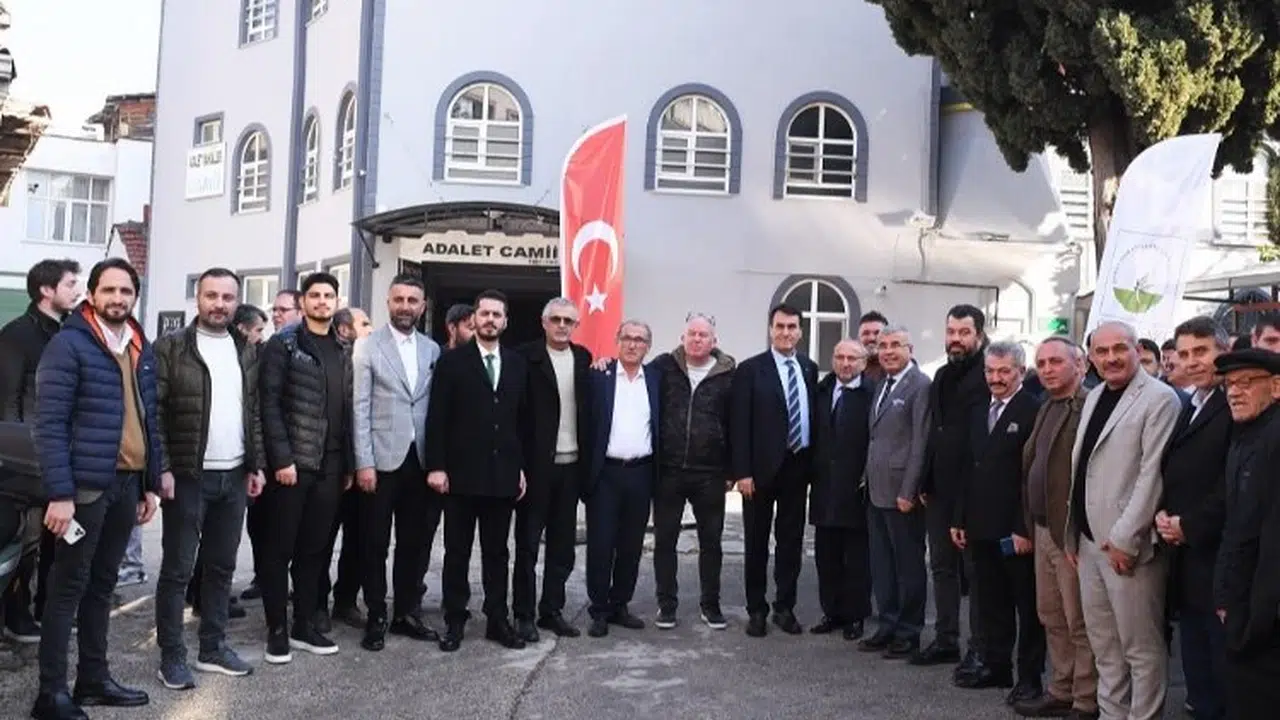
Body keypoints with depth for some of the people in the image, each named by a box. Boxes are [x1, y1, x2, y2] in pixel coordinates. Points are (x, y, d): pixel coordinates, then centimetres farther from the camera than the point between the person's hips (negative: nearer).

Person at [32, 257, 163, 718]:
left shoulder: (141, 349, 12)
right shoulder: (69, 344, -9)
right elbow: (50, 423, -14)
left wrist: (151, 483, 13)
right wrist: (59, 492, -19)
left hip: (127, 483, 6)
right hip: (86, 485, -6)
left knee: (102, 585, 14)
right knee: (69, 586, 0)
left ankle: (94, 678, 23)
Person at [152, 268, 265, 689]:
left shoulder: (245, 351, 11)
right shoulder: (171, 347, -6)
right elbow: (153, 412, -10)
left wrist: (256, 466, 9)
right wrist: (162, 468, -15)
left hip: (234, 476, 5)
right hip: (188, 476, -5)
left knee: (222, 566, 12)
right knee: (177, 568, 1)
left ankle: (213, 648, 22)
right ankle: (171, 655, 9)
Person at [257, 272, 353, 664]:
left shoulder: (342, 351, 14)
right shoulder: (283, 344, -4)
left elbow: (347, 410, 14)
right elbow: (269, 403, -11)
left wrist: (349, 464, 9)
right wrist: (281, 459, -17)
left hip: (329, 467, 5)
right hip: (291, 464, -5)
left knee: (314, 548, 10)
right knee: (279, 548, 2)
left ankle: (305, 625, 19)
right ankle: (277, 630, 10)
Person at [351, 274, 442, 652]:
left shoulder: (432, 349, 9)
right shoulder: (367, 346, -1)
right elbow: (359, 407, -6)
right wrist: (363, 462, -12)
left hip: (420, 460, 3)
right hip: (382, 459, -3)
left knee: (415, 542, 9)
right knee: (376, 544, 5)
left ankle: (407, 613, 21)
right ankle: (376, 618, 15)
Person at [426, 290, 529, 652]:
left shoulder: (518, 364, 9)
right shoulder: (452, 361, -1)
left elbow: (522, 419, 10)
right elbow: (437, 418, -4)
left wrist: (522, 467, 6)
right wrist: (436, 466, -11)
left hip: (503, 473, 3)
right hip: (462, 472, -3)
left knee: (497, 551, 10)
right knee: (457, 551, 5)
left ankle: (497, 619, 17)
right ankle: (455, 620, 13)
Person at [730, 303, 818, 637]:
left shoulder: (810, 369, 8)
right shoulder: (750, 369, -5)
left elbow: (813, 416, 10)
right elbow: (740, 425, -8)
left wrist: (813, 463, 4)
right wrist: (743, 471, -13)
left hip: (798, 465, 4)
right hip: (763, 467, -4)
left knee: (791, 539, 10)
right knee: (757, 541, 6)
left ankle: (785, 607, 21)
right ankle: (756, 610, 17)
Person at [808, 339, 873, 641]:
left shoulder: (872, 394, -9)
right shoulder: (822, 391, 10)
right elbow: (814, 434, 13)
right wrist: (813, 474, 7)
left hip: (856, 491, -6)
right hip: (825, 488, 6)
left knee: (857, 557, 5)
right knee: (826, 555, 11)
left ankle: (855, 616, 15)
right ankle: (832, 612, 22)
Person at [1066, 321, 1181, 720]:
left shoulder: (1159, 398, -10)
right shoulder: (1094, 397, 15)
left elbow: (1153, 473, -16)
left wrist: (1124, 538, -18)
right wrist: (1073, 531, 13)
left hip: (1126, 544, -8)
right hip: (1090, 540, 8)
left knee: (1141, 647, 1)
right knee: (1103, 644, 16)